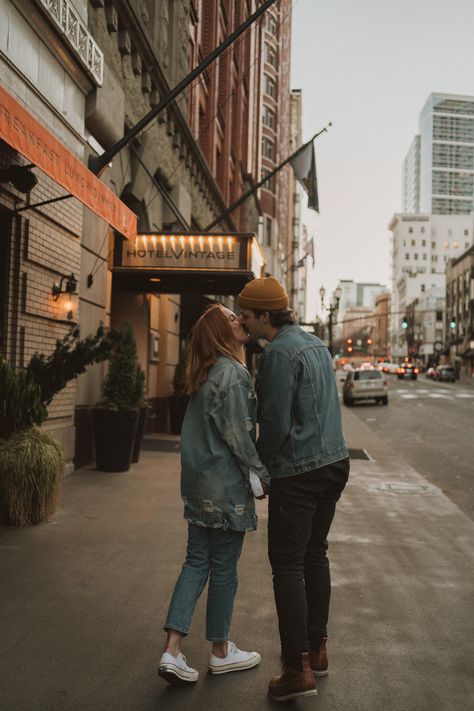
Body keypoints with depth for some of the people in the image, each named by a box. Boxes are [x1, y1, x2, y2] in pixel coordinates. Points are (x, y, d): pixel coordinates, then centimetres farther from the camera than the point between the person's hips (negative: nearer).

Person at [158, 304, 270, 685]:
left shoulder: (205, 374, 12)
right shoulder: (233, 372, -15)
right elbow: (236, 433, -18)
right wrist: (258, 473, -9)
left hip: (199, 483, 8)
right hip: (227, 486, -8)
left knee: (196, 562, 12)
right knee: (224, 568, 6)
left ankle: (172, 652, 11)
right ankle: (221, 652, 23)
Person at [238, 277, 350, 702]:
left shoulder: (279, 353, -17)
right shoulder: (316, 344, 11)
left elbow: (276, 423, -18)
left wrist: (259, 467, -2)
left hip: (298, 472, -9)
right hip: (335, 461, 9)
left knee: (287, 564, -1)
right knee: (315, 555, 18)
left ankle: (298, 668, 3)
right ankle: (317, 648, 29)